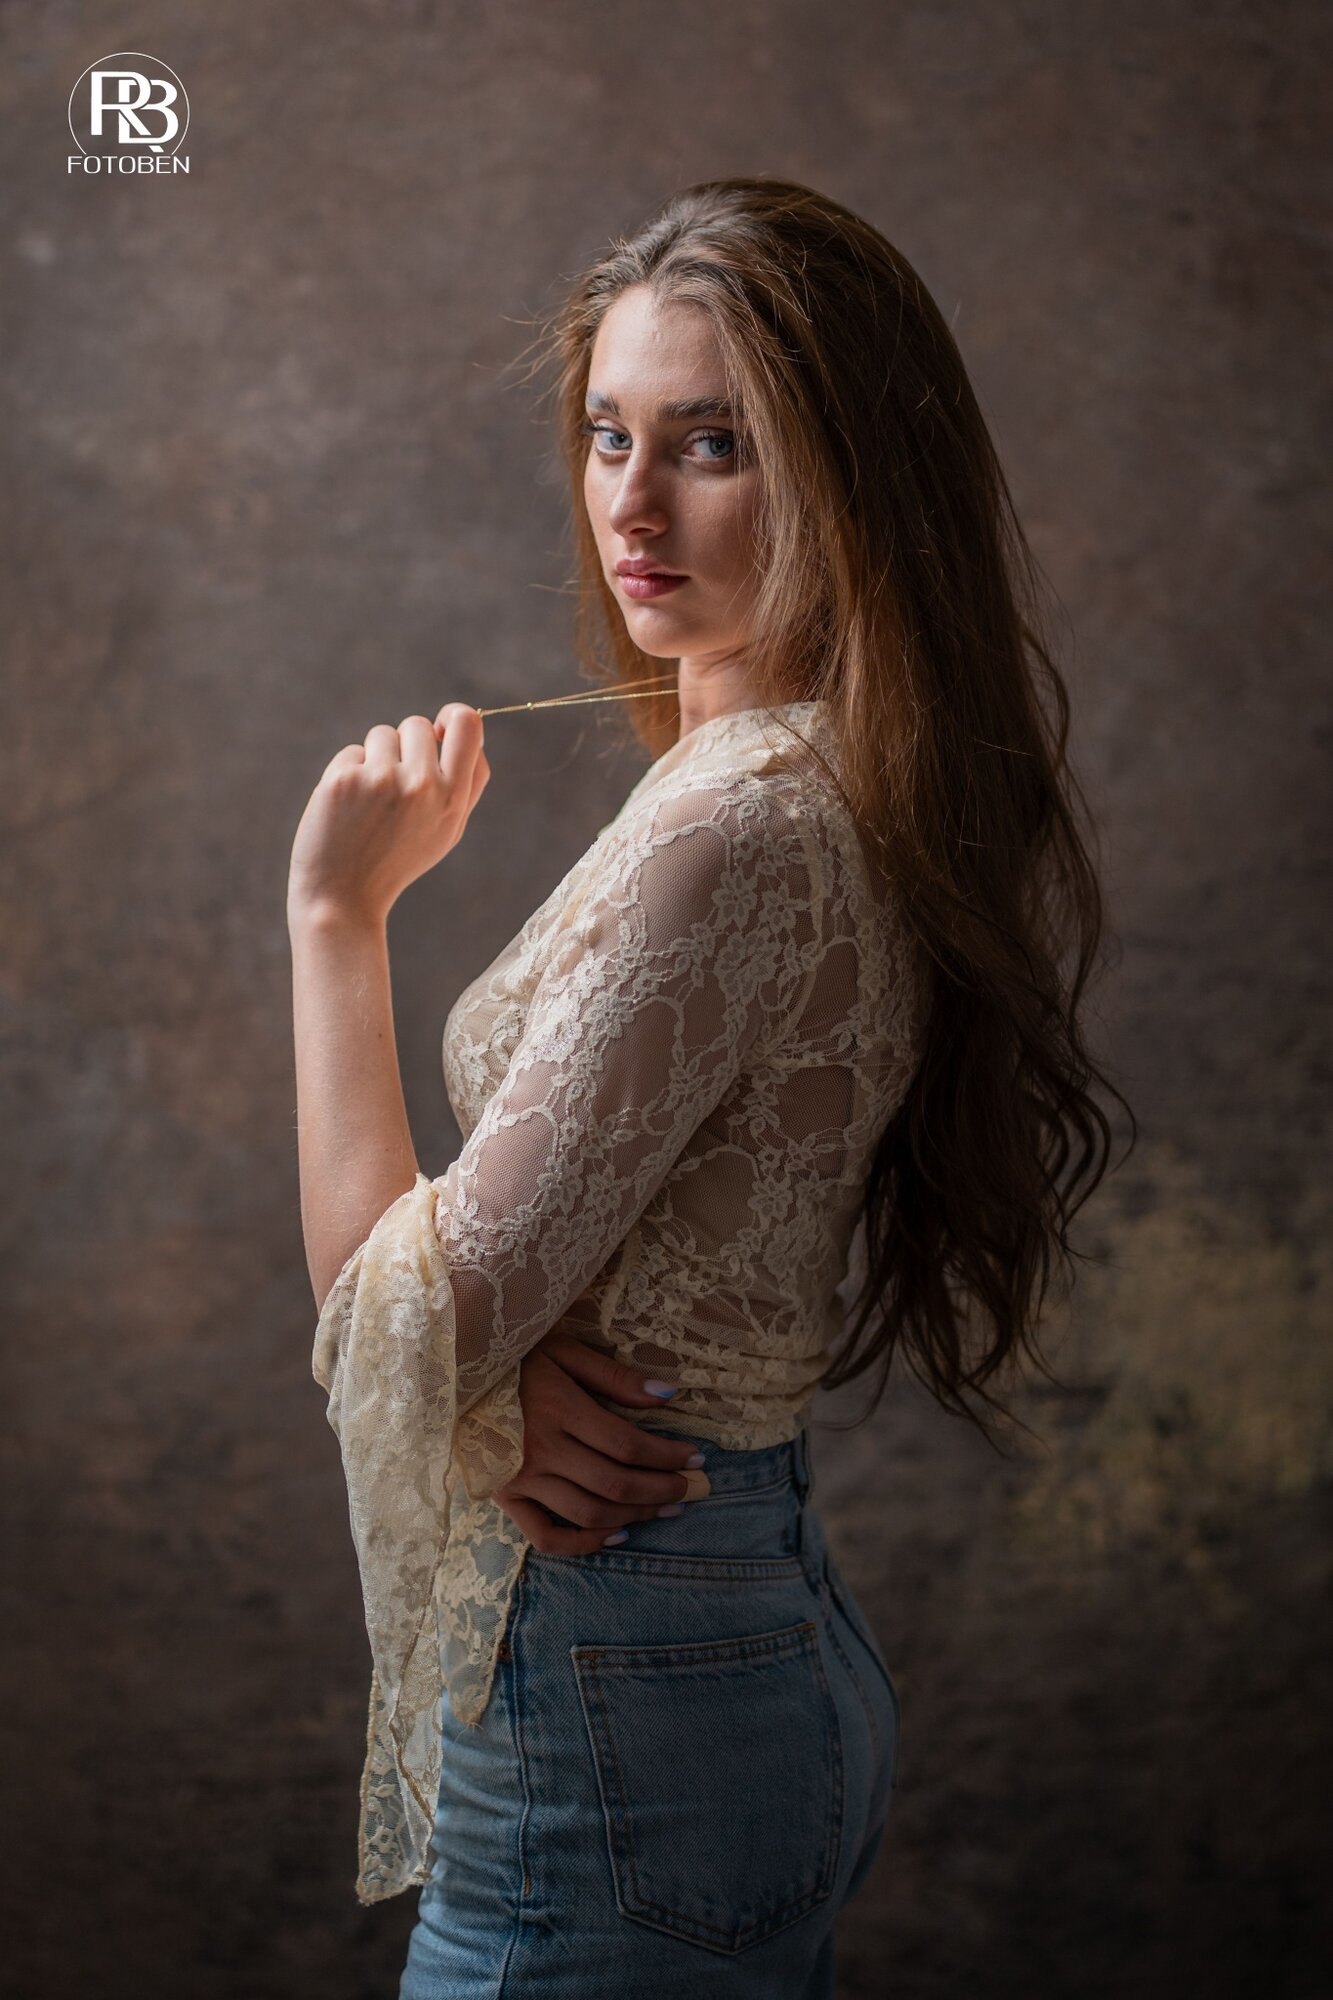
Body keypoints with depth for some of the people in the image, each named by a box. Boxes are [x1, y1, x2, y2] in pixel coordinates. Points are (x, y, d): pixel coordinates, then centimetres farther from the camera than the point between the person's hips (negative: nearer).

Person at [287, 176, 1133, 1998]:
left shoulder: (732, 838, -24)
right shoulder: (877, 807, 6)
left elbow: (406, 1332, -21)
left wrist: (341, 910, -12)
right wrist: (520, 1377, -9)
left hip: (613, 1709, -9)